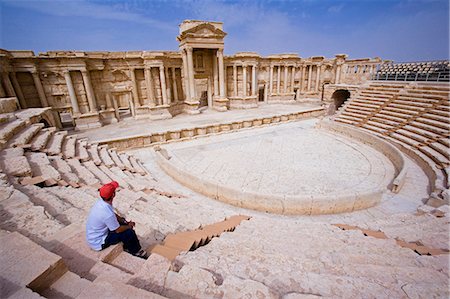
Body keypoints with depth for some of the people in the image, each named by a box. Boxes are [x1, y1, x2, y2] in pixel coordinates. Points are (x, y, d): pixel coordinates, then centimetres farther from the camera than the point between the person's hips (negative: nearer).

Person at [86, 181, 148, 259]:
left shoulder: (101, 202, -10)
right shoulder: (107, 213, -36)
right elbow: (118, 230, -20)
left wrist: (125, 222, -1)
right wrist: (129, 226, -2)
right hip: (98, 243, -8)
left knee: (124, 223, 10)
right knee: (129, 232, -12)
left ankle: (128, 247, 24)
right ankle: (136, 251, 14)